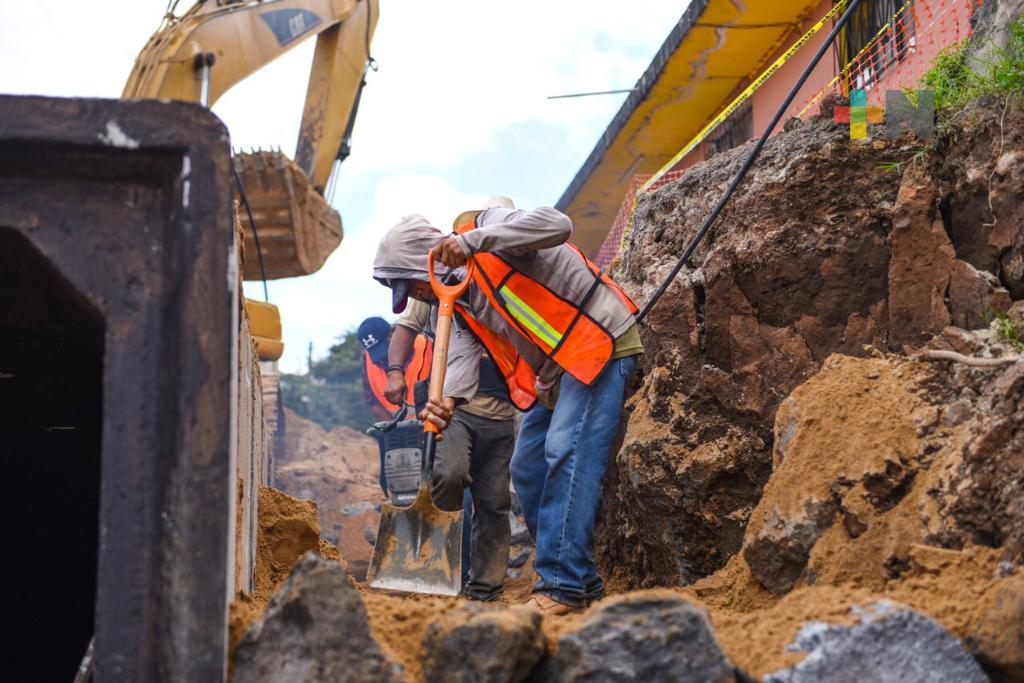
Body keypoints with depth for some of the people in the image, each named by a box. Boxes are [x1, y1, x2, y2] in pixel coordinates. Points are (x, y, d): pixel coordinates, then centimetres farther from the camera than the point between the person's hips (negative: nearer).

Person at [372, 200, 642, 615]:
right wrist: (448, 399, -29)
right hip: (552, 373, 10)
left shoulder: (489, 228, -13)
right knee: (528, 470, 8)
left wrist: (471, 240, -37)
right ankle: (582, 581, 15)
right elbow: (463, 353, -6)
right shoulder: (458, 303, 10)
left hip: (599, 342, -10)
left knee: (567, 454, -20)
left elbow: (556, 225, -32)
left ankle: (563, 585, -20)